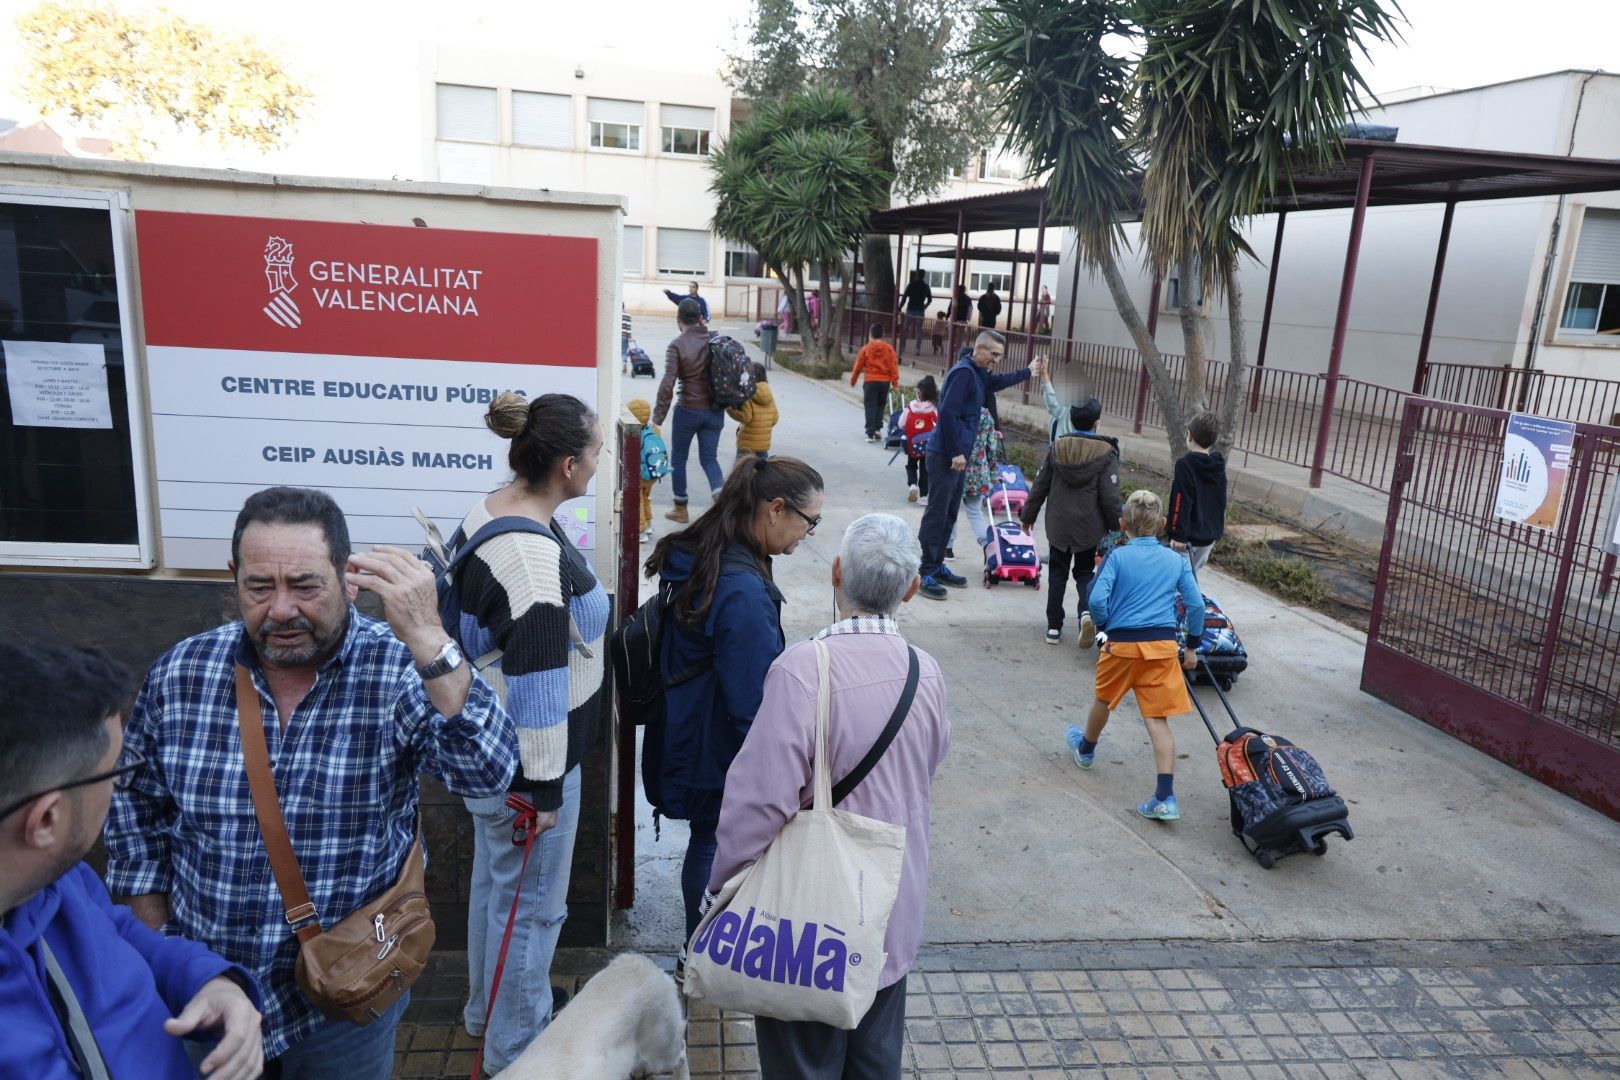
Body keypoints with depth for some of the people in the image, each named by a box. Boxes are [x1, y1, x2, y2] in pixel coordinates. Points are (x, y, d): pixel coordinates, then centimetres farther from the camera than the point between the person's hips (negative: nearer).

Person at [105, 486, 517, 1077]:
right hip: (202, 991, 3)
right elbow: (137, 806, 5)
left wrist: (428, 639, -44)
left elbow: (487, 771, -34)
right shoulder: (178, 673, -9)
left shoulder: (401, 670, -20)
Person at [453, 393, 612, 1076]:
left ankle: (487, 1009, 49)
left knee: (495, 881, 27)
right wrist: (544, 789, -19)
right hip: (523, 763, -10)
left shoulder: (488, 513, 0)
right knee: (532, 905, 11)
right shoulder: (535, 559, -31)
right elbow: (536, 687, -28)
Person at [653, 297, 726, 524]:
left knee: (678, 458, 14)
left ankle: (681, 510, 22)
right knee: (709, 457, 14)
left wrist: (658, 418, -14)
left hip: (688, 410, -4)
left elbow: (667, 384, -19)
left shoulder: (677, 346, -13)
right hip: (715, 411, 4)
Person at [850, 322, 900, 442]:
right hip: (885, 382, 2)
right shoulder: (889, 349, 0)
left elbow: (858, 366, 2)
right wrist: (895, 383, 5)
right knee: (881, 405, 19)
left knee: (870, 407, 2)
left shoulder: (866, 349, -4)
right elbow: (894, 367, -1)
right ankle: (878, 428, 11)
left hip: (871, 381, -2)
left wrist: (852, 380, 16)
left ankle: (870, 433, -2)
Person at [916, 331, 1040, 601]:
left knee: (949, 514, 14)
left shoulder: (978, 374, 17)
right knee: (936, 515, -6)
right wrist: (956, 453, -20)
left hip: (957, 456, 10)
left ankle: (937, 566, 22)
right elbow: (948, 413, -22)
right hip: (945, 456, -10)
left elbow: (999, 381, 40)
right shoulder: (963, 372, -15)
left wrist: (1028, 371, 50)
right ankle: (925, 572, -2)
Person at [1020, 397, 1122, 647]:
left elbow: (1039, 486, 4)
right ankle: (1087, 610, -13)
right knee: (1084, 572, 14)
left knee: (1058, 573, 14)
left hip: (1058, 524, 2)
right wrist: (1115, 523, 4)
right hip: (1089, 526, -1)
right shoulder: (1106, 452, -10)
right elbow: (1110, 496, -10)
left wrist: (1028, 515, 16)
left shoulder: (1056, 448, -2)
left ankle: (1054, 626, 13)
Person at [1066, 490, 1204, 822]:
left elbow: (1097, 599, -13)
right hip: (1164, 645, 2)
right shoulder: (1177, 560, 6)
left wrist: (1104, 625, 7)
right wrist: (1192, 646, 15)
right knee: (1158, 719, 1)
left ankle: (1086, 749, 50)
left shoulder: (1117, 557, -3)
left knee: (1104, 699, 24)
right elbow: (1196, 605, 4)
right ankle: (1166, 798, -6)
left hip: (1122, 643, -1)